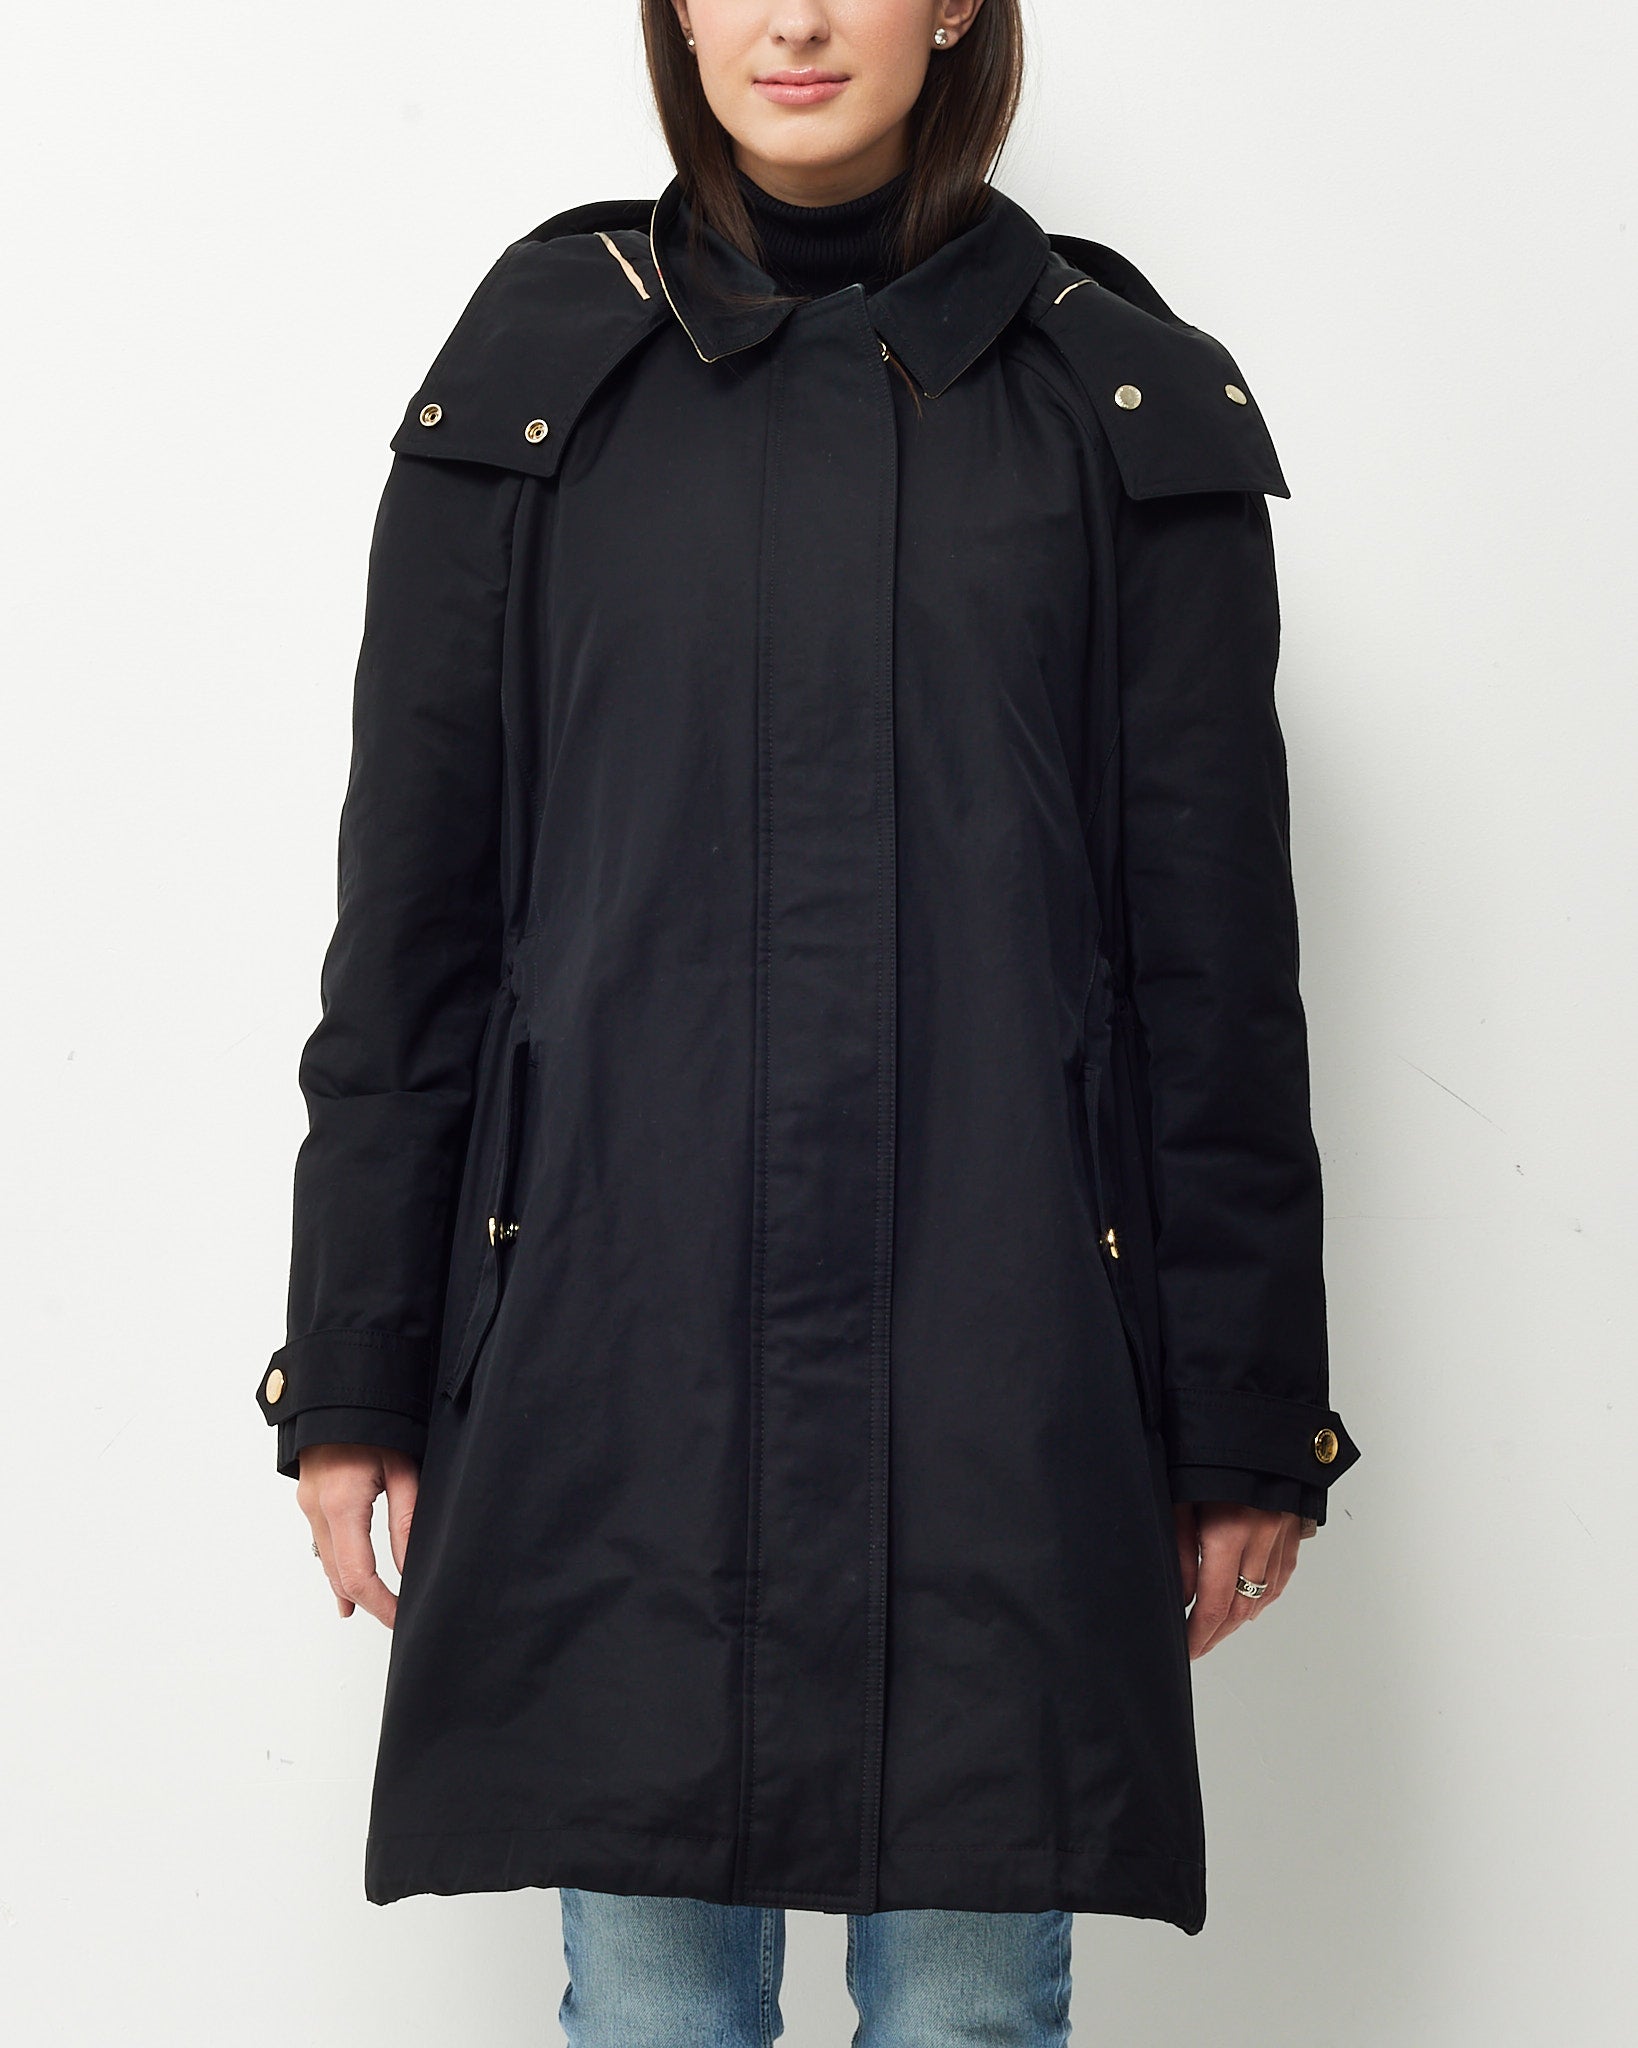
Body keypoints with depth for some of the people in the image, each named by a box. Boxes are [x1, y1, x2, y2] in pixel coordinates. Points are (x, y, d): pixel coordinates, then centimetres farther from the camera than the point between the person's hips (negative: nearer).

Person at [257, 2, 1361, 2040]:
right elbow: (411, 904, 6)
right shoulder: (541, 368, 5)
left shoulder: (1127, 403, 4)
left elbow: (1215, 945, 5)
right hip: (618, 1340, 1)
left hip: (1001, 1347, 0)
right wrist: (354, 1363, 4)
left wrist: (1248, 1413, 3)